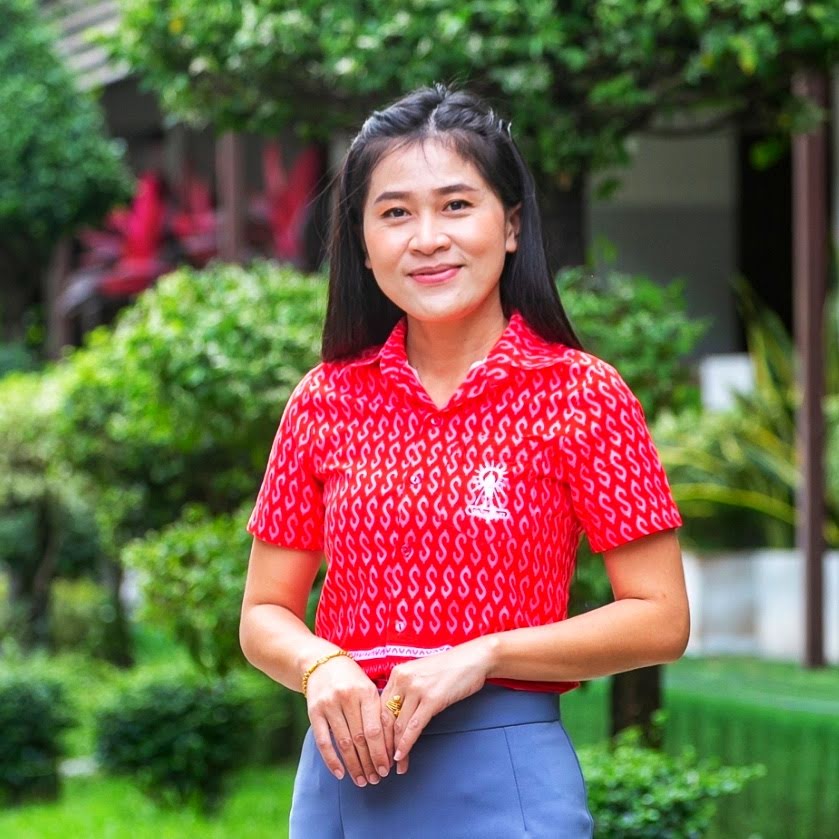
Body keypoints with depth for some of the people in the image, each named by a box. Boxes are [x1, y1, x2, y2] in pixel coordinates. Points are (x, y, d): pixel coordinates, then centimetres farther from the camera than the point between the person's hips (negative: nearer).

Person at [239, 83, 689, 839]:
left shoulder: (580, 395, -5)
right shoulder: (325, 403, 4)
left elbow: (661, 620, -7)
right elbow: (265, 614, 9)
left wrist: (481, 656, -17)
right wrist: (320, 667, -13)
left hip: (504, 776, -3)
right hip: (347, 770, 3)